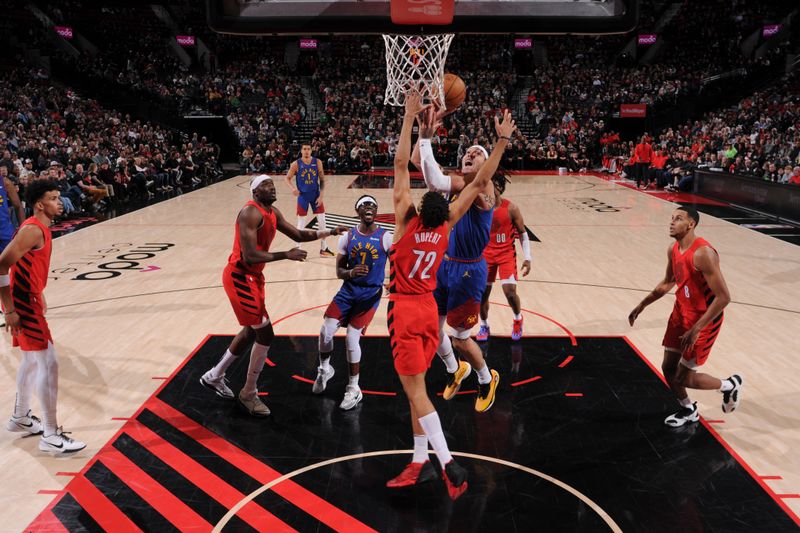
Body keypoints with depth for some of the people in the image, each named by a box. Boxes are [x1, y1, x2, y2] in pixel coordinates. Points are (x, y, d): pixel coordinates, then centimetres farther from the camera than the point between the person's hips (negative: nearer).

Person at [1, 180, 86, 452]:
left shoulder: (41, 227, 10)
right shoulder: (32, 230, -21)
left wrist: (39, 295, 24)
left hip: (29, 299, 10)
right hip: (22, 304, -10)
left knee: (33, 359, 22)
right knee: (49, 363, -9)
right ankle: (51, 436, -2)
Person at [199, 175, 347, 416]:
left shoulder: (273, 213, 8)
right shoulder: (250, 213, -21)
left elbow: (297, 234, 16)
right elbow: (249, 256, -28)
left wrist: (329, 232, 3)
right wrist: (286, 255, -24)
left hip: (253, 277, 10)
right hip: (240, 277, -10)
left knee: (252, 330, 21)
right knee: (265, 334, -7)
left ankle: (214, 377, 39)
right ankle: (249, 394, 10)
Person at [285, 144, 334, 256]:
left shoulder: (317, 162, -6)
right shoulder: (296, 164, -11)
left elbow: (322, 180, -1)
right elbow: (287, 178, -1)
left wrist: (321, 196, -8)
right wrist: (293, 188, -20)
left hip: (315, 195, 2)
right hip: (302, 196, -2)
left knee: (322, 221, 3)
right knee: (301, 223, 2)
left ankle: (323, 248, 16)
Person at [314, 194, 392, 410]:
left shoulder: (386, 238, -7)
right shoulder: (347, 237, 0)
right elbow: (339, 272, 0)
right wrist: (351, 272, -22)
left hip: (371, 293, -3)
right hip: (348, 290, 3)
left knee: (352, 337, -10)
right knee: (326, 331, -7)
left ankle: (354, 389, 9)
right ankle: (324, 369, 25)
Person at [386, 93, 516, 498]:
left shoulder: (408, 221, -16)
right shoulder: (446, 225, -4)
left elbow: (401, 166, -17)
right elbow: (479, 182, -3)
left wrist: (410, 119, -14)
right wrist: (502, 140, -1)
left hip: (406, 311, -6)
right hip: (428, 309, 6)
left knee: (415, 390, -3)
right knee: (416, 387, 13)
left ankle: (449, 464, -9)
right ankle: (420, 463, 19)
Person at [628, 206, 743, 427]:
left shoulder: (703, 253, -28)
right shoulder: (673, 250, -1)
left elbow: (723, 297, -28)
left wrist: (696, 330, -29)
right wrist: (642, 305, 16)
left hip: (704, 320, -8)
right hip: (680, 314, 8)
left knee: (685, 378, -1)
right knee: (668, 368, 12)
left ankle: (731, 385, 27)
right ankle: (688, 410, 36)